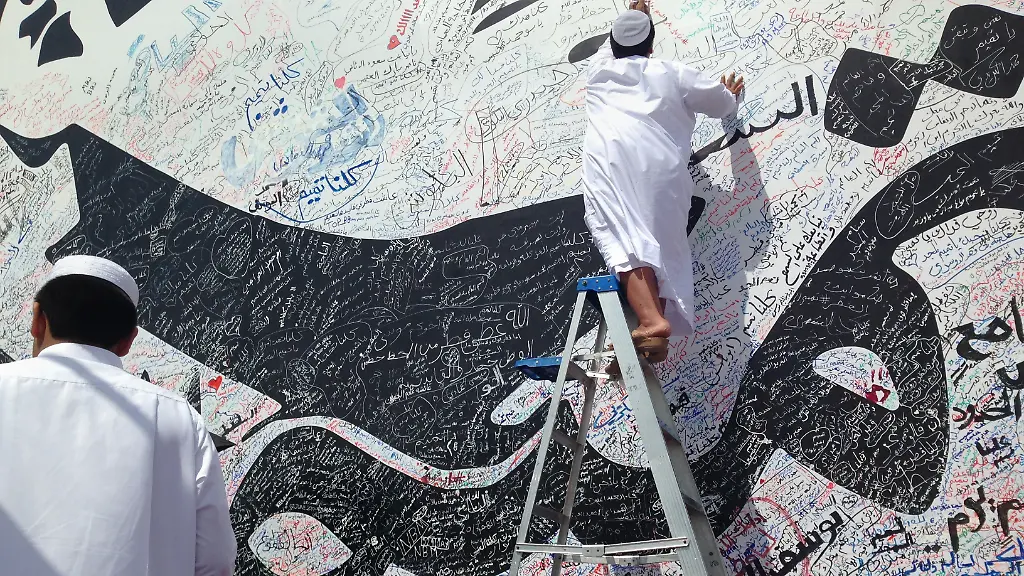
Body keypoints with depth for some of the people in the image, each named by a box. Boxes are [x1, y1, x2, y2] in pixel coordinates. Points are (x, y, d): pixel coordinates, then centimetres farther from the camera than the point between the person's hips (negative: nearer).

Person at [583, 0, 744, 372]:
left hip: (610, 161, -2)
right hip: (660, 166, 2)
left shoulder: (599, 70, 28)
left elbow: (610, 45, 54)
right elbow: (721, 103, 36)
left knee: (625, 240, -20)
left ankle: (651, 321, -43)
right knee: (662, 250, 3)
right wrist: (731, 97, 60)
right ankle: (653, 339, -13)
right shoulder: (672, 74, 24)